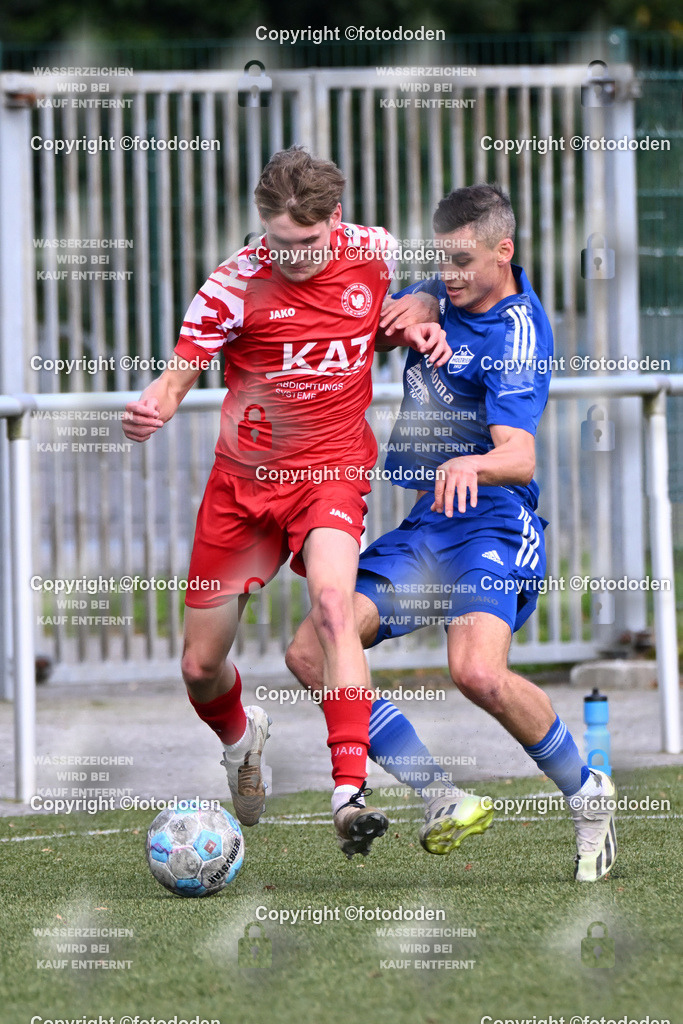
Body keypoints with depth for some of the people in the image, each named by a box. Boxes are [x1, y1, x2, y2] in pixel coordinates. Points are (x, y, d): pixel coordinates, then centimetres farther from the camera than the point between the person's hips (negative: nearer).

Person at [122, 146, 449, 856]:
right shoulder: (236, 284, -12)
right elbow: (177, 375, -7)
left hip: (331, 471, -1)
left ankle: (349, 794, -37)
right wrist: (150, 410, -30)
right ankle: (241, 735, 44)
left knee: (332, 599, -32)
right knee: (200, 669, 6)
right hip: (244, 478, 1)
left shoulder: (374, 254, -4)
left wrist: (414, 329, -3)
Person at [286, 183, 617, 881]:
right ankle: (445, 804, -2)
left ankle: (586, 794, -6)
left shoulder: (516, 335, -15)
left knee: (477, 672, -32)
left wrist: (470, 465, -50)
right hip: (421, 523, 8)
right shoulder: (437, 297, 9)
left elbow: (519, 456, -29)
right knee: (310, 654, -8)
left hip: (490, 522, -8)